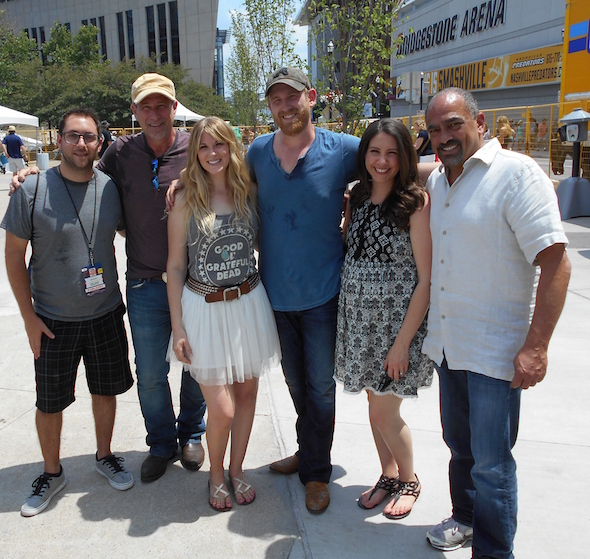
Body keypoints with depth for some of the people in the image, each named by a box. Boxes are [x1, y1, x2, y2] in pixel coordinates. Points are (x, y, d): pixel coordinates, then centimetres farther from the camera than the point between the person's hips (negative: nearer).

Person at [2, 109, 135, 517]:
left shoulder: (111, 188, -4)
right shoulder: (33, 190, -12)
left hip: (105, 314, 2)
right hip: (53, 319, -2)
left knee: (106, 389, 16)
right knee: (50, 403, 10)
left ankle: (105, 456, 40)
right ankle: (52, 474, 33)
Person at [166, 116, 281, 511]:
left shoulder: (249, 193, 3)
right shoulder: (186, 203, -5)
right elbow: (175, 267, -3)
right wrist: (178, 328, -6)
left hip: (249, 302, 3)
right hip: (205, 308, -3)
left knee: (246, 392, 13)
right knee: (221, 408, -2)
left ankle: (237, 469, 35)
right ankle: (216, 475, 27)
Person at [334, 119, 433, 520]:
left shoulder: (417, 203, -12)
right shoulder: (356, 199, 5)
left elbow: (427, 278, -14)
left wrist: (403, 341, -17)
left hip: (398, 319, -5)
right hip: (359, 317, 5)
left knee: (384, 411, 1)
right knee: (375, 404, 15)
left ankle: (409, 479, 29)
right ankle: (389, 475, 38)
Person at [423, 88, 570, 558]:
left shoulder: (516, 173, -14)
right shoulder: (436, 182, 8)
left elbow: (555, 262, -19)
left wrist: (535, 347, -24)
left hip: (495, 350, -7)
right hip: (448, 343, 7)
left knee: (491, 461, 3)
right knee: (459, 443, 22)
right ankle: (465, 518, 43)